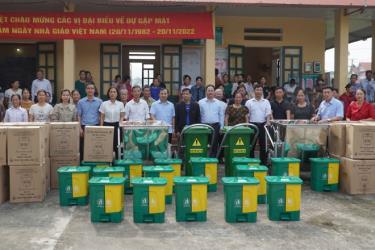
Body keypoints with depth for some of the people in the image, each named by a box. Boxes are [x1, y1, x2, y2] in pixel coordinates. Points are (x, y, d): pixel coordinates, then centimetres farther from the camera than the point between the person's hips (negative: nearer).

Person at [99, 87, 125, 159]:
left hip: (116, 125, 0)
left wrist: (120, 124, -8)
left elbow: (122, 116, 6)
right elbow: (102, 117, 4)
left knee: (116, 144, -1)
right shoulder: (104, 104, 2)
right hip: (107, 125, 0)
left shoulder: (120, 104, 4)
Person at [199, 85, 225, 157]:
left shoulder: (219, 103, 7)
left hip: (215, 125, 1)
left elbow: (221, 115, 8)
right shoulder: (201, 102, 4)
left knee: (214, 144, 2)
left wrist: (221, 127, 3)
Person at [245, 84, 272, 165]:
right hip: (252, 124, -1)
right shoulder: (249, 102, 4)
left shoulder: (266, 102, 7)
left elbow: (268, 113, 0)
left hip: (263, 124, 1)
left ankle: (263, 161, 10)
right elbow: (247, 115, 4)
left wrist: (268, 123, -15)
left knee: (263, 143, 3)